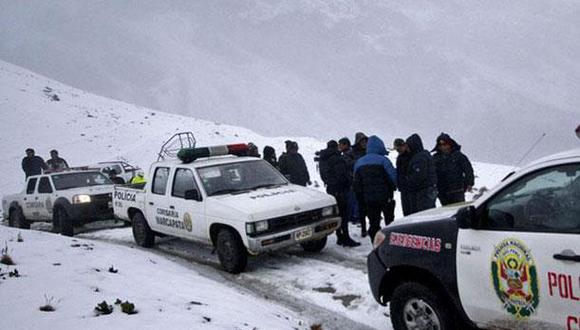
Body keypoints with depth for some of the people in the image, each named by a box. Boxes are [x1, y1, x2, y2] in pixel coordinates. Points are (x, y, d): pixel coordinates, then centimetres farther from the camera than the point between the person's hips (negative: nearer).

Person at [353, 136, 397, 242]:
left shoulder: (359, 163, 8)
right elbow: (393, 177, -9)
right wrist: (392, 188, 13)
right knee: (389, 222, 9)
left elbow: (356, 184, 10)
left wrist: (361, 200, 14)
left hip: (368, 199, 4)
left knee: (373, 223, 10)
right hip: (384, 197, -4)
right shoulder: (383, 160, -11)